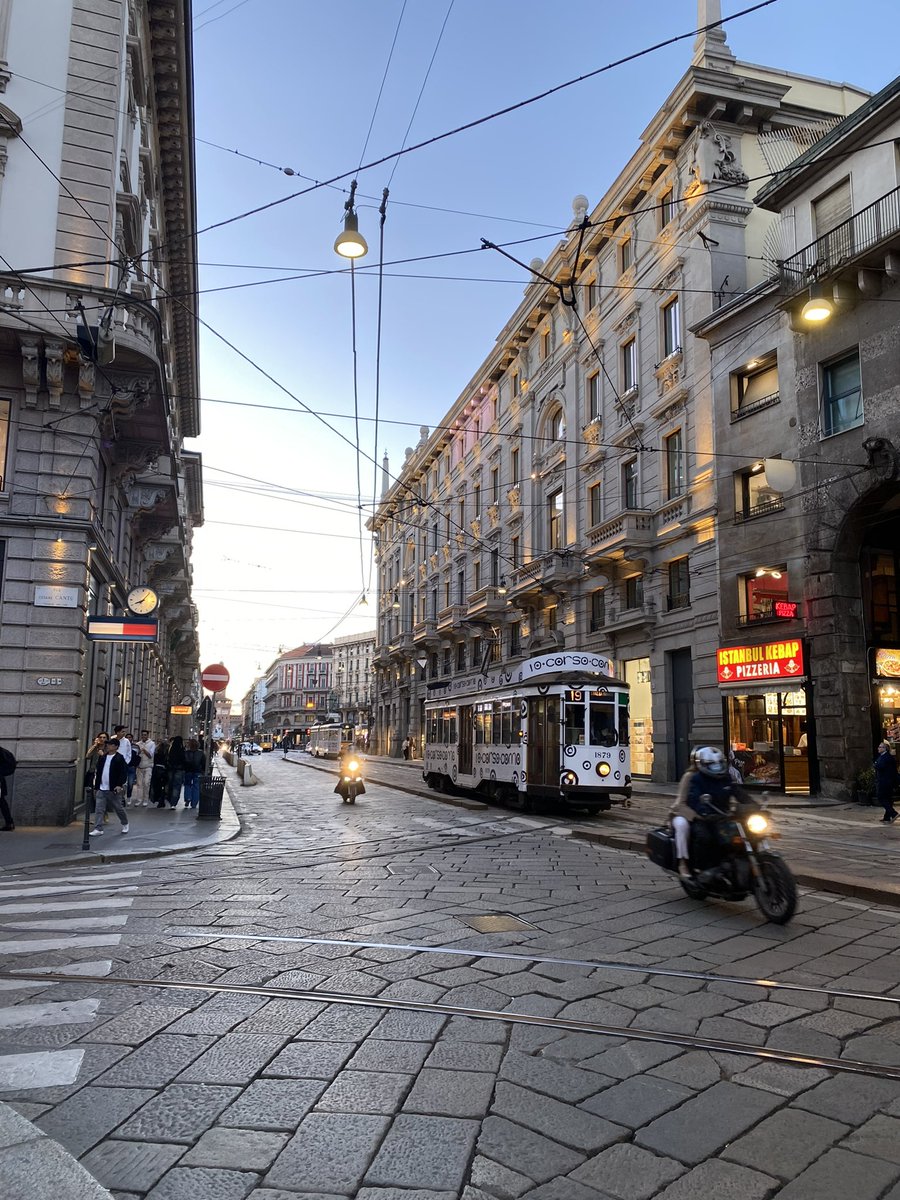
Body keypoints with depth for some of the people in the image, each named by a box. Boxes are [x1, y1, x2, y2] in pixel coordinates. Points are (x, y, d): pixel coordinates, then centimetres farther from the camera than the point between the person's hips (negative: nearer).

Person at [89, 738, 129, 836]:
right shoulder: (103, 758, 10)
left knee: (119, 808, 10)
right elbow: (98, 772, 15)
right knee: (99, 809, -3)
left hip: (113, 790, -5)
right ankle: (98, 829, 0)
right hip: (101, 789, 5)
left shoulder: (119, 758, -8)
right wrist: (96, 787, 14)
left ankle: (125, 824, 31)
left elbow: (124, 773, -12)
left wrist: (120, 785, -23)